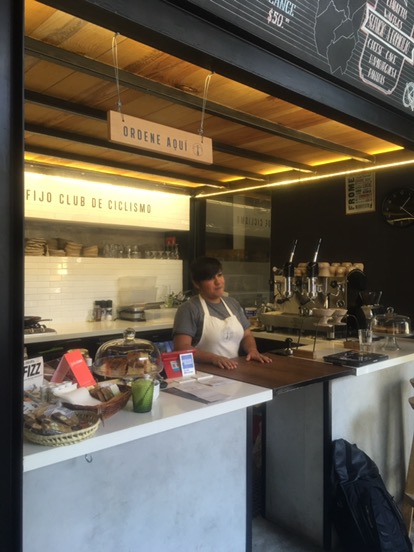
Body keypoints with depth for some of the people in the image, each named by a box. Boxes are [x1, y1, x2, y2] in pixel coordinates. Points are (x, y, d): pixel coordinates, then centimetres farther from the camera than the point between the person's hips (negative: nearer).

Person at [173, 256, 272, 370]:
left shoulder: (233, 303, 14)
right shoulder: (189, 309, -7)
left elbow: (247, 335, 19)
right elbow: (181, 347, -14)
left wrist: (253, 350, -1)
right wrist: (213, 358, -26)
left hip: (234, 369, 5)